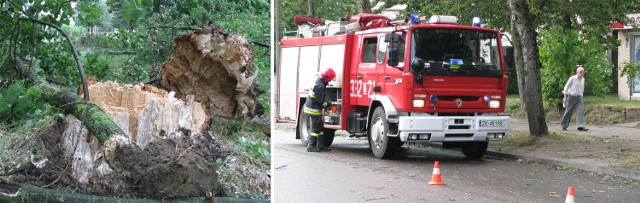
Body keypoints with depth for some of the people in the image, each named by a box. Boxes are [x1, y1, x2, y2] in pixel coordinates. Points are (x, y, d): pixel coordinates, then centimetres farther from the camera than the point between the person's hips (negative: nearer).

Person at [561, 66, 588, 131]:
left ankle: (581, 126, -20)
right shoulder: (572, 79, -9)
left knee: (581, 110, -13)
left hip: (579, 97, 4)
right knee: (568, 112, 3)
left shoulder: (583, 79, 7)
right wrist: (565, 97, -5)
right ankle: (564, 126, 17)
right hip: (571, 96, -4)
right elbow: (566, 88, -4)